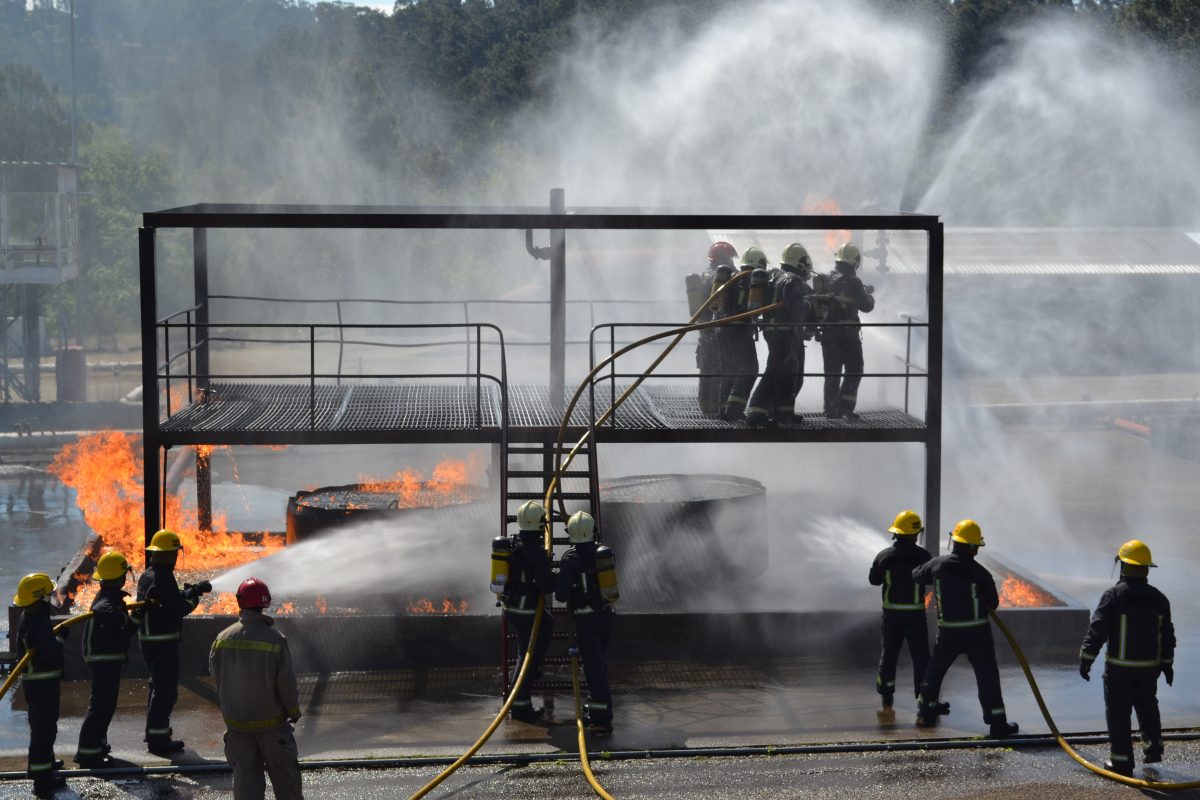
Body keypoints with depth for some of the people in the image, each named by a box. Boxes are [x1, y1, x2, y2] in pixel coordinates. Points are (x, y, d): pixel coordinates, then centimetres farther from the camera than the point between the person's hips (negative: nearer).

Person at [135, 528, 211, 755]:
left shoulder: (148, 575, 9)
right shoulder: (162, 580, -22)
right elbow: (180, 607, -21)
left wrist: (193, 590, 10)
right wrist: (194, 597, -4)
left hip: (148, 638, 10)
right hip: (163, 641, -10)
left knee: (159, 683, 25)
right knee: (166, 688, -5)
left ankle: (155, 727, 38)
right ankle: (158, 738, -3)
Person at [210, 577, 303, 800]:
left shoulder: (223, 638, -8)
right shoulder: (275, 639, -17)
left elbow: (216, 677, 2)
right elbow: (286, 682, -13)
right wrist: (294, 711, 3)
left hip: (235, 721, 3)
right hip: (271, 721, -3)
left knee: (245, 773, 9)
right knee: (284, 772, 13)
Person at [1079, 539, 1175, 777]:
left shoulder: (1113, 596, -13)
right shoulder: (1158, 598, 2)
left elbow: (1097, 630, -15)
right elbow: (1167, 635, 9)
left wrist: (1086, 659, -10)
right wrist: (1167, 663, 19)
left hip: (1119, 668, -4)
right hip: (1149, 667, 4)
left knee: (1118, 713, 3)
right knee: (1147, 706, 24)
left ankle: (1121, 761, 4)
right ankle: (1153, 747, 20)